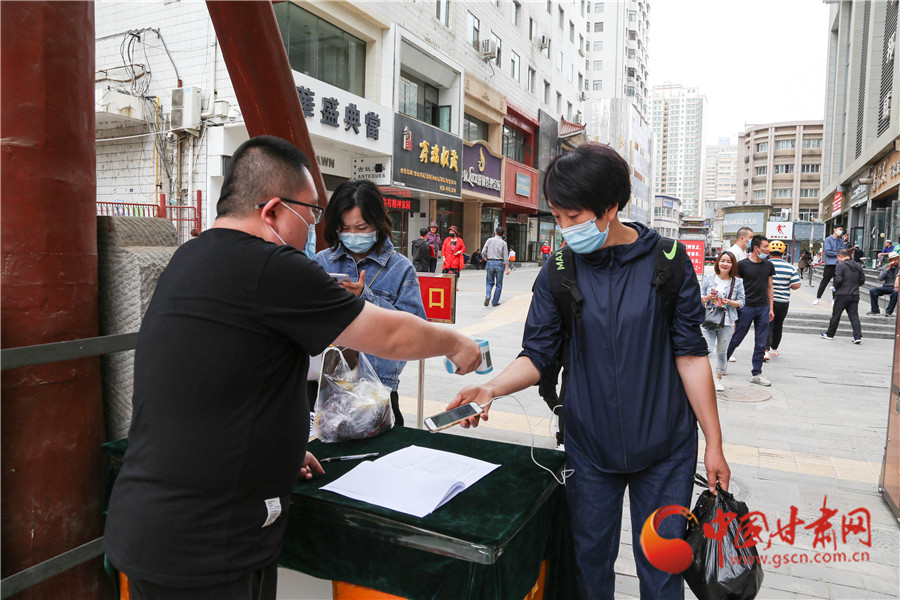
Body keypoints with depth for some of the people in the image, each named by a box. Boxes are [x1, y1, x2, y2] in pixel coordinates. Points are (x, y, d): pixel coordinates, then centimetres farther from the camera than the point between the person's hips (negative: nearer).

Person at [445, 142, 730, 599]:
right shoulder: (559, 271, -5)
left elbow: (690, 354, -5)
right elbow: (539, 355, -3)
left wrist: (714, 443, -3)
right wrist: (491, 388, -21)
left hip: (666, 447, -1)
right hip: (589, 446, 1)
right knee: (590, 560, 16)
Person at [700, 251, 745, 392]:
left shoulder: (737, 282, 4)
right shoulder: (709, 278, 3)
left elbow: (741, 302, 5)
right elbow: (700, 297, 7)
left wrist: (730, 302, -13)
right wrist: (707, 298, -14)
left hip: (727, 322, 1)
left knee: (722, 351, 11)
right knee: (707, 351, -10)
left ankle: (718, 379, 26)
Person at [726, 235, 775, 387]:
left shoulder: (768, 266, 10)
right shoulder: (742, 264, -4)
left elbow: (769, 288, 15)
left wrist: (771, 308, 11)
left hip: (763, 308, 4)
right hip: (746, 307, -4)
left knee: (761, 344, 5)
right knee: (736, 339, 3)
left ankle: (756, 374, 12)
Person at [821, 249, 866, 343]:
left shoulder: (840, 265, -11)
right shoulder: (857, 266, 10)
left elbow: (838, 279, -18)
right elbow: (862, 280, 11)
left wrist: (836, 287, 0)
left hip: (842, 294, -5)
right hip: (855, 295, 5)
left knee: (836, 315, 6)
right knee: (854, 315, 5)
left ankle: (829, 334, 17)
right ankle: (858, 336, -4)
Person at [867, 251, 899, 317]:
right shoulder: (885, 267, 8)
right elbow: (880, 278, -6)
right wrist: (887, 269, -11)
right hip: (886, 286, 3)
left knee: (895, 292, -38)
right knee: (872, 290, -22)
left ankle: (889, 311, -22)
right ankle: (875, 310, -7)